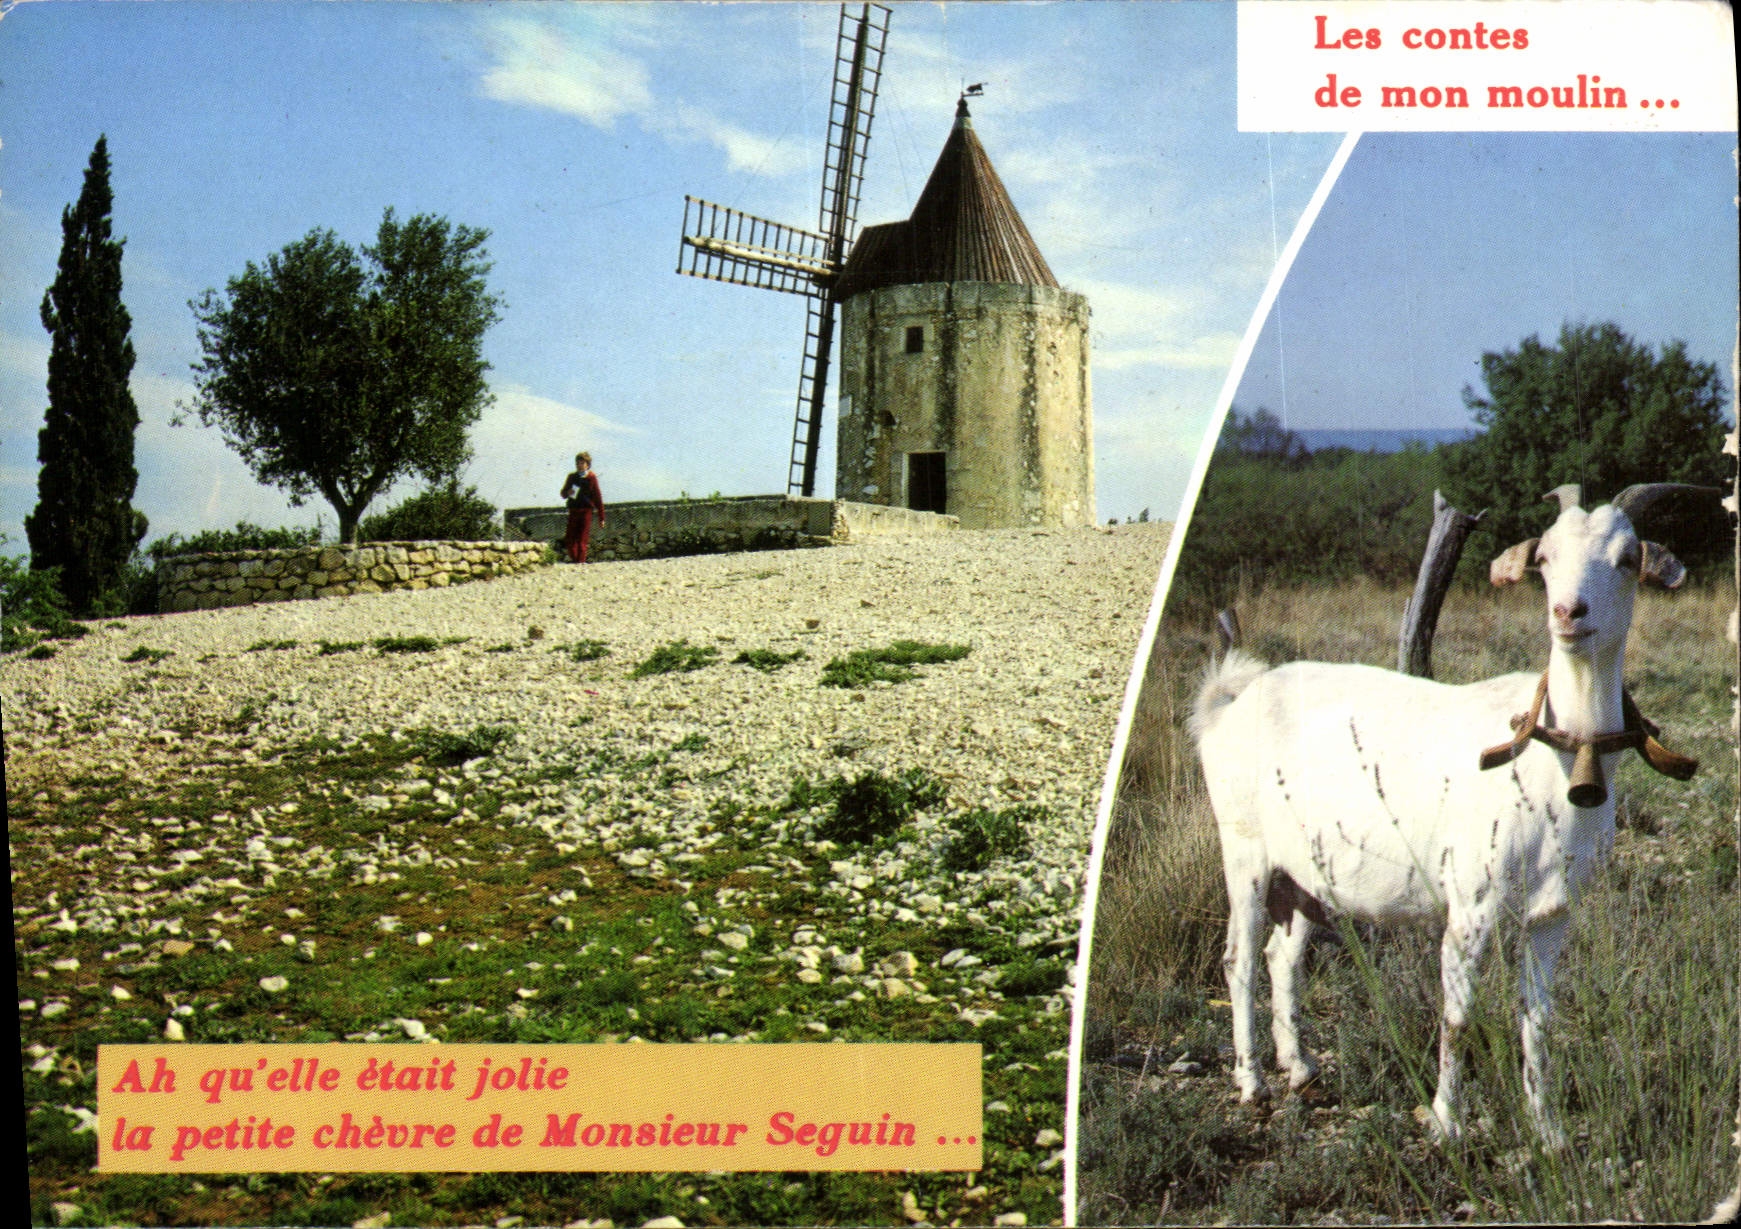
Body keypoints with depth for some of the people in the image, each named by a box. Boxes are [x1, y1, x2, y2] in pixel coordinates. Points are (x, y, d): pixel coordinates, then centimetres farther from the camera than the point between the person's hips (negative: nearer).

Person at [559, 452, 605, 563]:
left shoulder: (591, 478, 1)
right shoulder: (572, 477, 11)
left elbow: (598, 498, 2)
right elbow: (563, 494, 19)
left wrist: (601, 518, 0)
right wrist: (568, 493, -7)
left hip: (586, 511, -3)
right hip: (573, 511, 3)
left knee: (582, 539, -5)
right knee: (570, 539, 1)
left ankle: (581, 560, 1)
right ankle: (573, 559, 17)